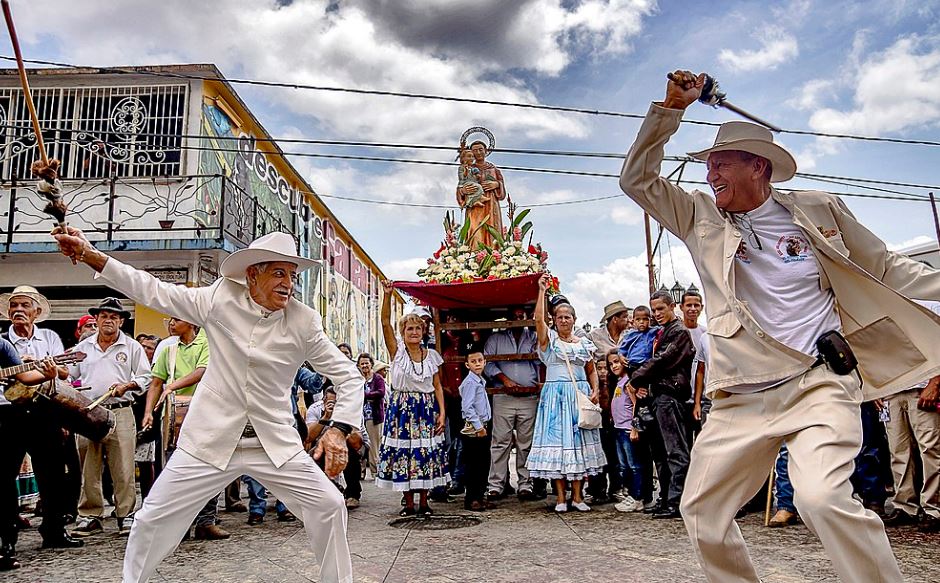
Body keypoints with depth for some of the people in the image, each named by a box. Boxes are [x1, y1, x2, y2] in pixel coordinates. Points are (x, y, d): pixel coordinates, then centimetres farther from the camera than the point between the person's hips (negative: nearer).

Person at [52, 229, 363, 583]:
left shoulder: (304, 321, -9)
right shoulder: (221, 298, -6)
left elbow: (348, 375, -5)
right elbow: (154, 291, -1)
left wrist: (339, 429, -17)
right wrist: (91, 256, -6)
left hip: (275, 443, 0)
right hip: (211, 440, 0)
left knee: (329, 507, -3)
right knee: (154, 517, 6)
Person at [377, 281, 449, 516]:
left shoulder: (431, 355, 6)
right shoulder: (397, 351, 0)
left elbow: (437, 386, 5)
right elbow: (385, 323, -12)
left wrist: (442, 412, -4)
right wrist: (387, 295, -22)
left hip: (427, 409, 2)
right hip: (402, 408, -2)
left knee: (427, 453, 2)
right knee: (403, 452, -1)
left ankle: (423, 502, 15)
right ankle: (408, 503, 12)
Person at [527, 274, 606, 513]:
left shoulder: (584, 343, 12)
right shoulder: (549, 339, 3)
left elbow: (591, 371, 16)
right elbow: (538, 318, -14)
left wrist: (595, 391, 0)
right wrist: (542, 291, -14)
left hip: (580, 395, 3)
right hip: (555, 396, -3)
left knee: (579, 442, 3)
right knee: (557, 441, -4)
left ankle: (577, 495, 11)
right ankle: (560, 496, 4)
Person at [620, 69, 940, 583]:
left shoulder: (817, 210, 7)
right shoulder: (702, 219, 9)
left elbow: (884, 268, 16)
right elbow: (637, 179, 4)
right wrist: (671, 107, 0)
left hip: (818, 381, -3)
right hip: (742, 396, 3)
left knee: (823, 498, -27)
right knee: (701, 511, 4)